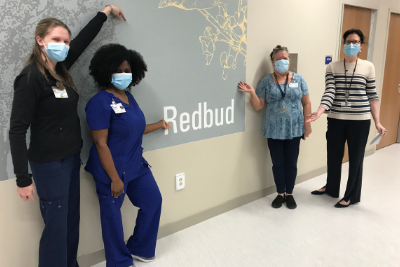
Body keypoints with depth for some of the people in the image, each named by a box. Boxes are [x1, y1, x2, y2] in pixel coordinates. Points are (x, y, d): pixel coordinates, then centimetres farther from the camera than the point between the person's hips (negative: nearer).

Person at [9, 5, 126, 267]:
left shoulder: (61, 69, 4)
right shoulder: (30, 78, -16)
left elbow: (83, 40, 17)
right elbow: (17, 130, -17)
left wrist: (105, 12, 28)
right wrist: (23, 179, -18)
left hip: (72, 159, 8)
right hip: (49, 164, -7)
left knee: (72, 221, 18)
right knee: (56, 226, 4)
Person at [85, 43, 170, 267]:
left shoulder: (129, 97, 6)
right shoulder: (101, 102, -18)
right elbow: (101, 143, -20)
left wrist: (159, 125, 23)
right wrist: (114, 178, -20)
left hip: (136, 165, 9)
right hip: (113, 169, -9)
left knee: (153, 200, 18)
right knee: (112, 215, 9)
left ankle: (139, 248, 38)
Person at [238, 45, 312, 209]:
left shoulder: (299, 79, 3)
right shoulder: (266, 81, 0)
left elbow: (306, 103, 6)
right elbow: (258, 106, -1)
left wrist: (307, 124, 1)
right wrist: (252, 92, -17)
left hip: (294, 130, 1)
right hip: (274, 131, 0)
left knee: (291, 163, 10)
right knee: (277, 164, 9)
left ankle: (289, 194, 28)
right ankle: (280, 194, 27)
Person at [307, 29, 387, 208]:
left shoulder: (368, 67, 1)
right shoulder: (332, 67, 0)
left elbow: (372, 96, 4)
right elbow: (329, 93, -9)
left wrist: (377, 121, 1)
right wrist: (319, 111, -27)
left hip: (360, 120, -1)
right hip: (336, 119, 1)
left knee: (356, 158, 8)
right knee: (333, 156, 14)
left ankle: (352, 195, 26)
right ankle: (331, 187, 37)